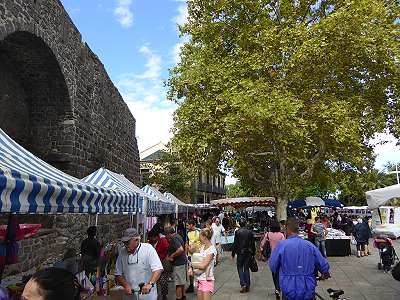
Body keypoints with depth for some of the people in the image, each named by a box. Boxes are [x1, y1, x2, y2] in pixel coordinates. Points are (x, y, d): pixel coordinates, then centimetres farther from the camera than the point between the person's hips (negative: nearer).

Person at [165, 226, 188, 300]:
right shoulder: (177, 236, 9)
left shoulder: (174, 239, -20)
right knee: (182, 281, 22)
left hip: (179, 263, -10)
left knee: (178, 283, 0)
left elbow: (181, 249, -33)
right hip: (183, 261, 10)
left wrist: (171, 256, -20)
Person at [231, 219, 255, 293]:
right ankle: (247, 286, 16)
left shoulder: (237, 232, -11)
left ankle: (243, 284, -5)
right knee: (246, 268, 13)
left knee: (240, 268, 9)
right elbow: (253, 243, 3)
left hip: (240, 252, -3)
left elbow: (235, 244, -8)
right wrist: (253, 253, 12)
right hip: (248, 252, 3)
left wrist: (233, 254, 0)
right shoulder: (250, 231, -2)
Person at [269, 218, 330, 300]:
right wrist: (325, 274, 23)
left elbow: (273, 267, -5)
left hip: (289, 293, -2)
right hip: (308, 293, 2)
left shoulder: (281, 245, -12)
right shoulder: (310, 245, -5)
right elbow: (324, 265, 1)